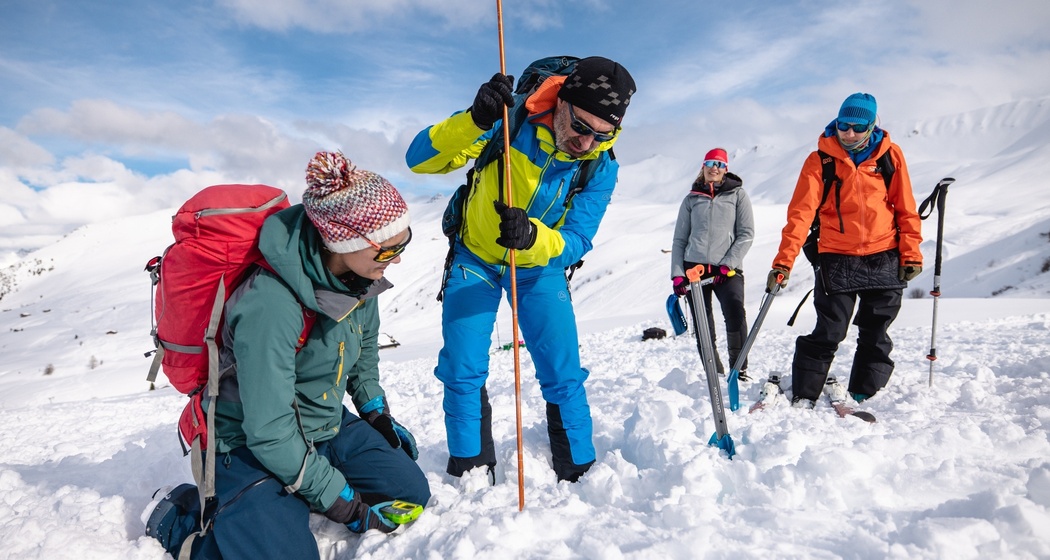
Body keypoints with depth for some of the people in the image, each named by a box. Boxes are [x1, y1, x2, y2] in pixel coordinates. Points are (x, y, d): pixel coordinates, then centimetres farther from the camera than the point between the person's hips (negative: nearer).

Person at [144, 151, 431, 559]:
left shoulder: (358, 274, -11)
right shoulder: (270, 305, -34)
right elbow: (270, 433, -29)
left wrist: (377, 413, 15)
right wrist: (343, 501, -20)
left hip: (328, 426, 7)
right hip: (253, 445, -6)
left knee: (411, 493, 1)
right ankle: (179, 521, 7)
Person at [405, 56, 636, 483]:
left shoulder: (601, 167, -18)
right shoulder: (510, 121, -24)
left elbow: (576, 242, -22)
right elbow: (419, 159, -27)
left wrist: (533, 236, -44)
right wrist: (474, 121, -45)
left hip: (540, 267, 1)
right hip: (476, 258, -1)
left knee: (564, 376, -3)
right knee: (462, 371, -5)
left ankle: (580, 473, 18)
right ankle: (471, 472, 15)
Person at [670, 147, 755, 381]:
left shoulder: (737, 195, 9)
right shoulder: (691, 199, 13)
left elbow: (746, 233, 2)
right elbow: (679, 240, 12)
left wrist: (728, 264, -10)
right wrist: (677, 274, 2)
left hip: (727, 269, -2)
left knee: (735, 315, -23)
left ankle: (739, 370, -11)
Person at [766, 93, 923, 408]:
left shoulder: (890, 155, 2)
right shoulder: (820, 160, -6)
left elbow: (905, 208, 7)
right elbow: (801, 212, -13)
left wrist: (911, 253, 1)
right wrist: (784, 261, -21)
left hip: (885, 260, 3)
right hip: (837, 260, -3)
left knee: (876, 334, 10)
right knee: (828, 334, -5)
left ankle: (863, 396, 24)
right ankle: (802, 397, 5)